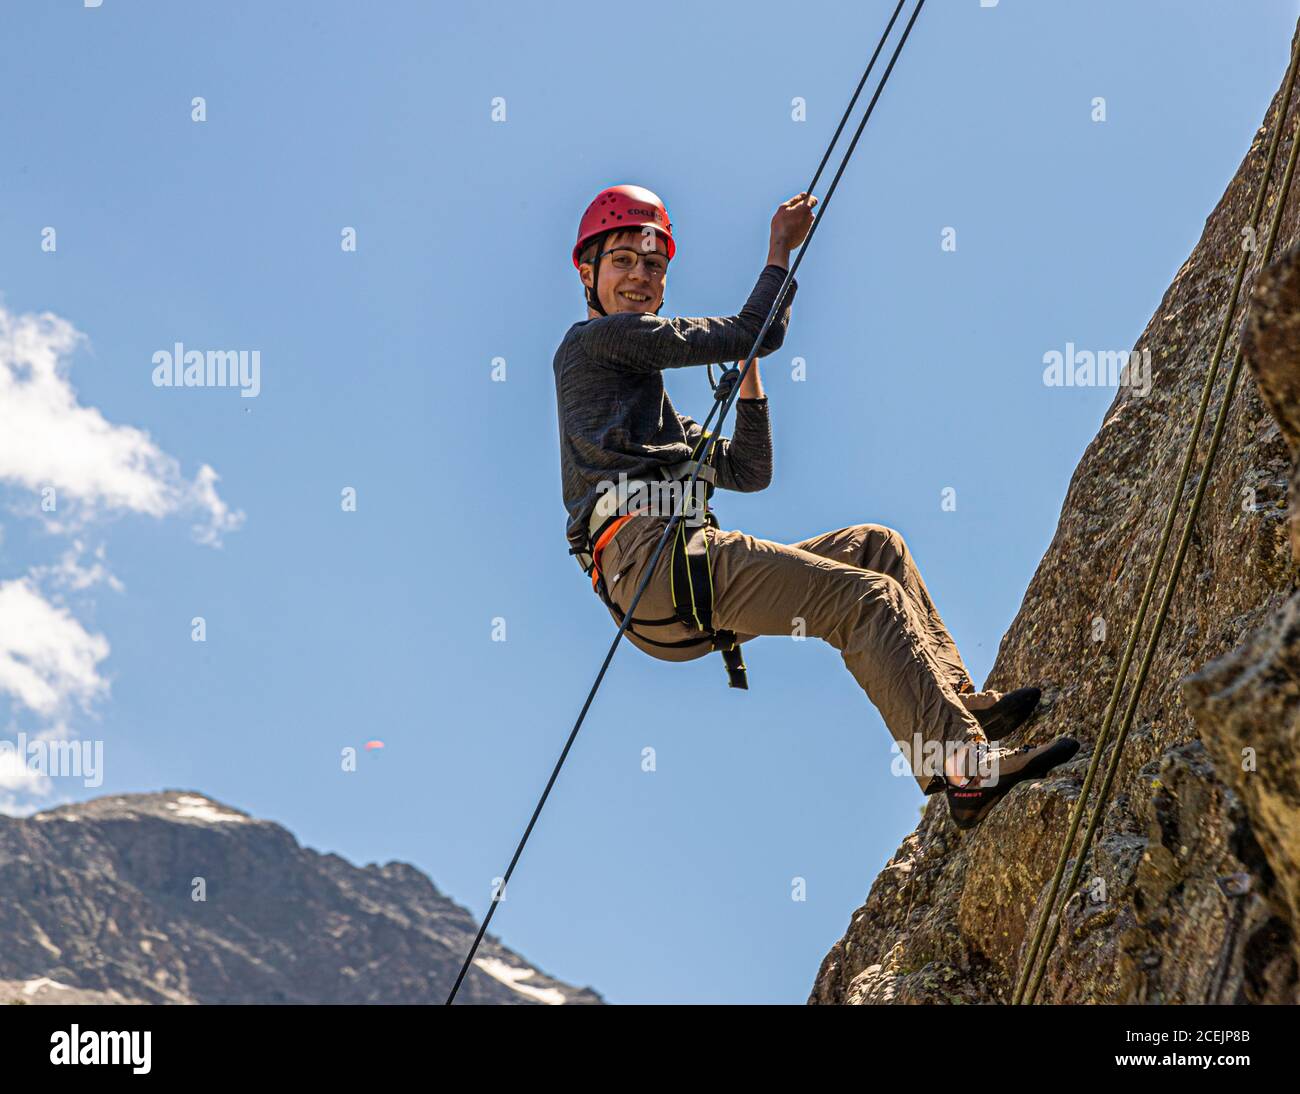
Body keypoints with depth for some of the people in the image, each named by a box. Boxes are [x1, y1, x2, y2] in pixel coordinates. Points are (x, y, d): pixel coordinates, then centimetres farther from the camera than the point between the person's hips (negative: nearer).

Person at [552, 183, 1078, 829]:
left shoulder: (659, 413, 34)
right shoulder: (595, 338, 6)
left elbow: (746, 473, 30)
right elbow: (755, 335, 3)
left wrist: (747, 380, 23)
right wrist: (781, 251, 14)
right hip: (649, 556, -10)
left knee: (878, 547, 9)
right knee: (866, 598, -20)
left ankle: (958, 703, -6)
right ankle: (963, 768, -32)